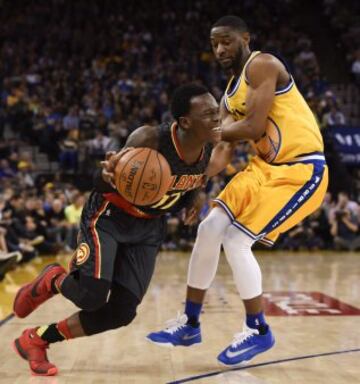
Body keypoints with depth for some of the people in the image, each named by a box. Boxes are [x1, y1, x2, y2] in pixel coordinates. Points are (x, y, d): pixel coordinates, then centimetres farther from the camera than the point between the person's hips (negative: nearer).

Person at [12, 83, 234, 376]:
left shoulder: (212, 151, -14)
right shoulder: (149, 139, -30)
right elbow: (103, 186, -20)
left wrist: (193, 199, -12)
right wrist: (107, 175, -44)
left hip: (148, 228, 6)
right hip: (108, 216, -5)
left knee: (121, 313, -3)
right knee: (91, 295, -24)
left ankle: (36, 339, 14)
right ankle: (52, 280, 13)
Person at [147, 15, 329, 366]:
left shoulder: (262, 65, -13)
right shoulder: (230, 92, 13)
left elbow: (254, 128, -24)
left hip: (301, 169, -9)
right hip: (266, 166, 9)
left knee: (236, 241, -14)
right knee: (210, 229, 1)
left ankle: (257, 331, 7)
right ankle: (190, 323, 14)